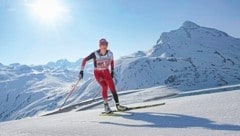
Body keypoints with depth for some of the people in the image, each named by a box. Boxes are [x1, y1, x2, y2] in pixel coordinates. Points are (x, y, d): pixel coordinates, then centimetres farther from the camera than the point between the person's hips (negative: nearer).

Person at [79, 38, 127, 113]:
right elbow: (85, 60, -11)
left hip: (106, 72, 3)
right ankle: (106, 104, -4)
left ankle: (117, 105, 0)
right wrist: (81, 71, -16)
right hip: (98, 73, -3)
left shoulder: (110, 53, -11)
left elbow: (112, 61, 10)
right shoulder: (95, 54, -20)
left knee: (112, 87, -10)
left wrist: (112, 71, 10)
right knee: (105, 86, -21)